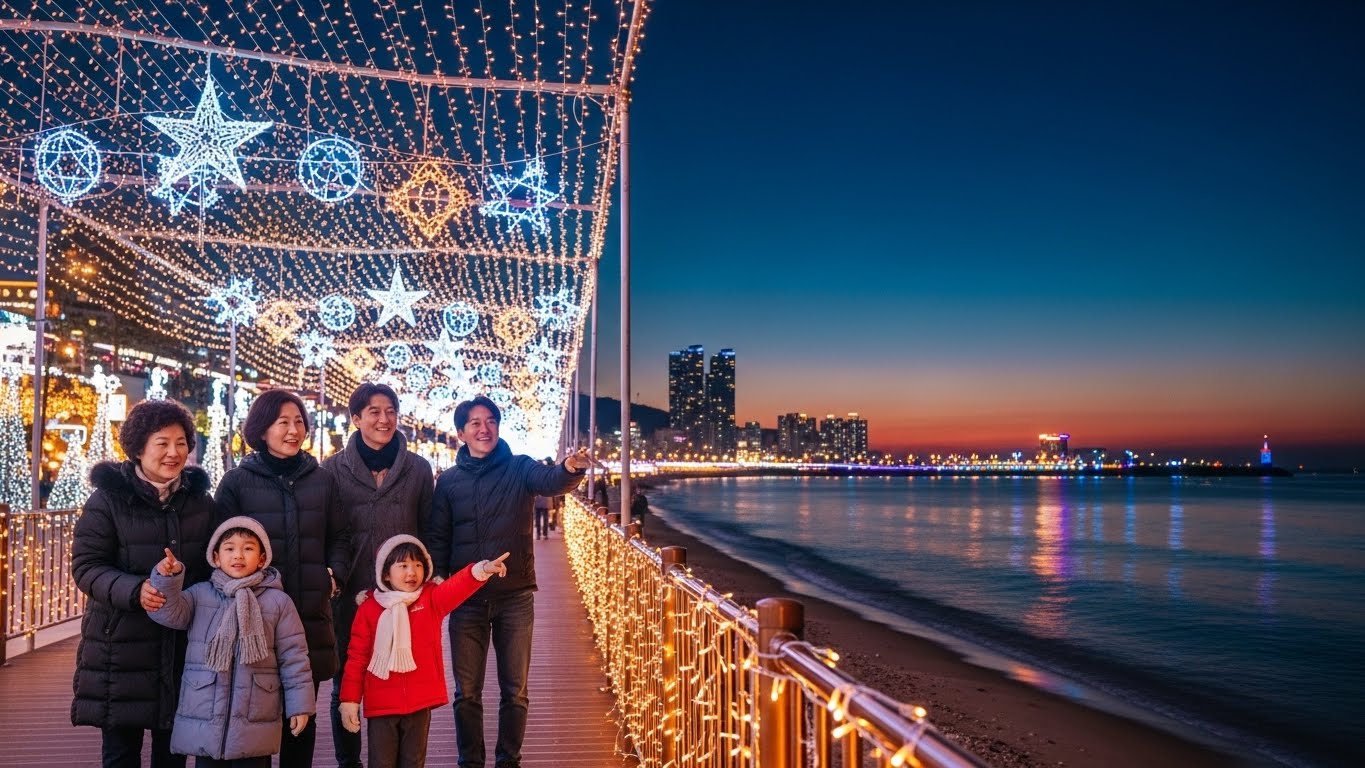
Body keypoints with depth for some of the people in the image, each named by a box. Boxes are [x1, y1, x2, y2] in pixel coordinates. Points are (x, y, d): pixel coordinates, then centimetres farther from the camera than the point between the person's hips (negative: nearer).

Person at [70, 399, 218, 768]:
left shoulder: (201, 500, 8)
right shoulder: (109, 498, -5)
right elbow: (86, 566, -9)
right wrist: (134, 590, -25)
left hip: (185, 646, 3)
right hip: (122, 646, -3)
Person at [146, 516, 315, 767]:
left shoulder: (278, 602, 1)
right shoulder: (199, 594, 7)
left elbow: (293, 657, 0)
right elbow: (169, 612, -9)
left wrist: (300, 704, -2)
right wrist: (167, 579, -25)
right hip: (204, 717, 1)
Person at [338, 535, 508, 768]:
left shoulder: (432, 600, -1)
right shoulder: (369, 608, -3)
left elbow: (457, 587, -20)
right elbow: (357, 657, 1)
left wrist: (481, 570, -40)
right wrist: (350, 700, -2)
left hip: (420, 703, 1)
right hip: (381, 705, -1)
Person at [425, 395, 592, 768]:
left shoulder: (520, 468, -1)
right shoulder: (449, 480, 5)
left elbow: (549, 481, -22)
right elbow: (437, 538, 7)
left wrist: (570, 468, -44)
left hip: (516, 596, -1)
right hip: (466, 598, 1)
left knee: (515, 690, 8)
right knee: (466, 691, 9)